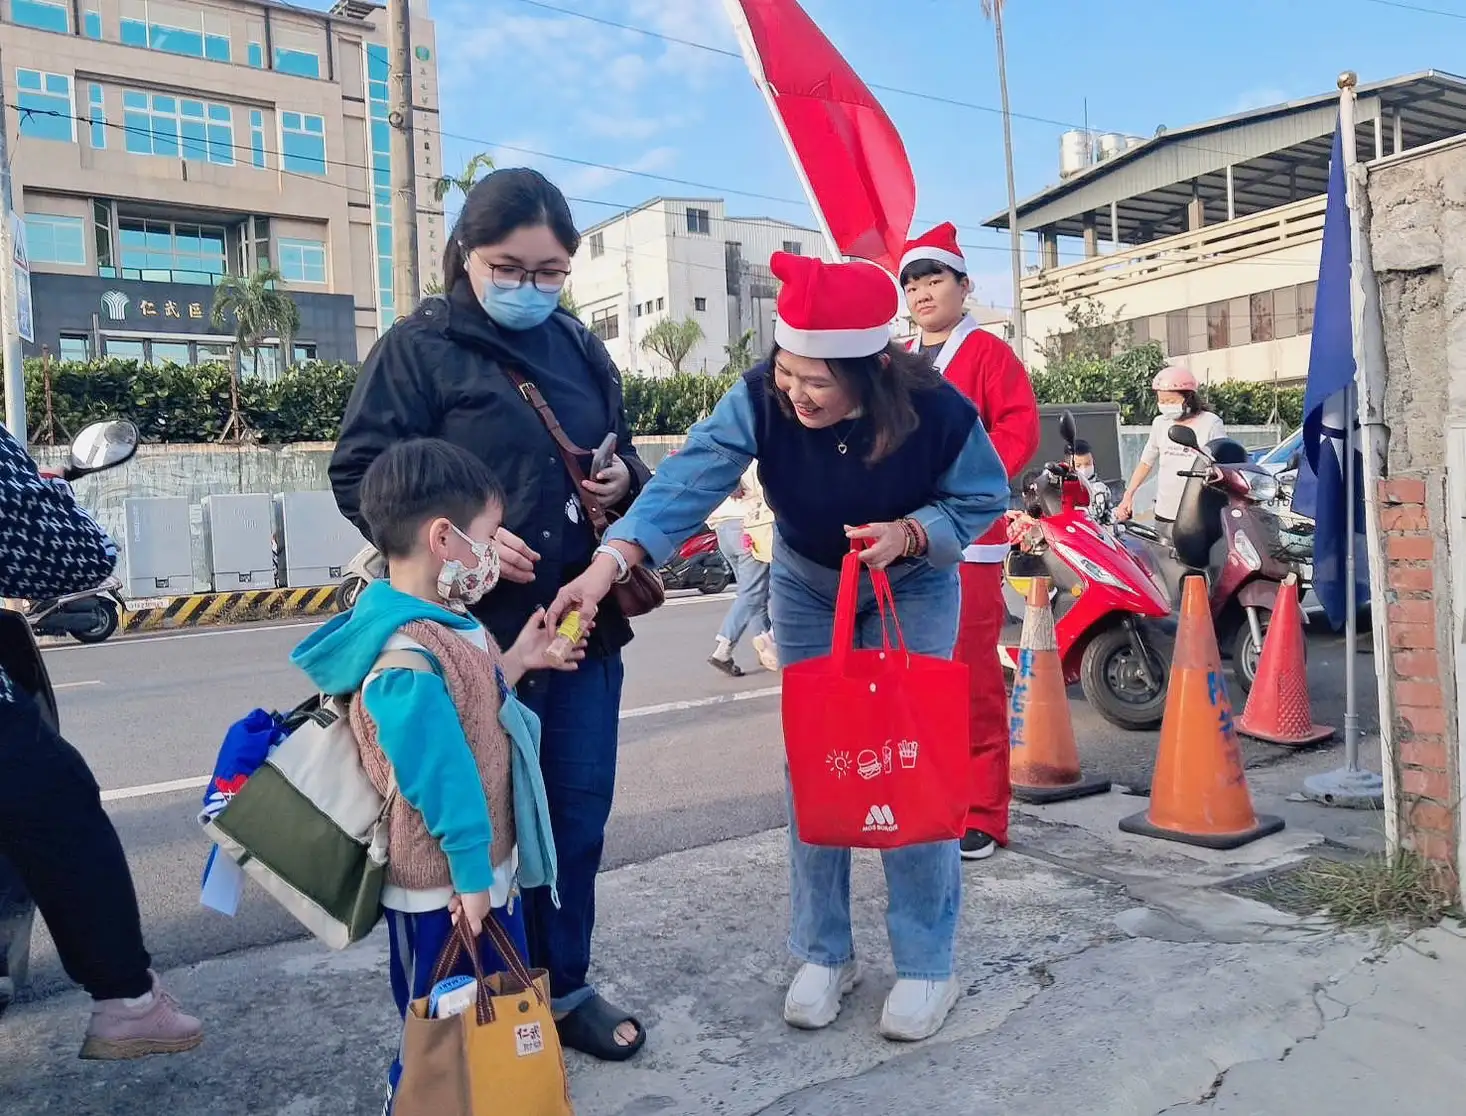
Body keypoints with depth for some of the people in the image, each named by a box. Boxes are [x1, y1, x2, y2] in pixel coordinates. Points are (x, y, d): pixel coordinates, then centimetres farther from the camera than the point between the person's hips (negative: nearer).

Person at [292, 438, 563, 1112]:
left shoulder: (440, 624, 4)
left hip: (483, 867, 10)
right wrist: (471, 874, -21)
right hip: (448, 887, -10)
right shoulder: (407, 659, -30)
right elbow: (438, 773, -27)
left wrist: (515, 662, 8)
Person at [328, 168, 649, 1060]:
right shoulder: (420, 347, -6)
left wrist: (626, 481, -2)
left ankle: (565, 987, 33)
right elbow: (360, 477, -9)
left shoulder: (582, 349, 10)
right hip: (474, 628, -5)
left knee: (579, 813, 13)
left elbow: (624, 459, 21)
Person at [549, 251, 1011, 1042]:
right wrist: (611, 560, -50)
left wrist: (910, 534, -31)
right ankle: (823, 953, 19)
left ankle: (927, 964, 12)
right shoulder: (761, 398, -28)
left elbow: (983, 499, -13)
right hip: (805, 589, 2)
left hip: (913, 591, -2)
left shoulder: (938, 412, -30)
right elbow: (691, 478, -37)